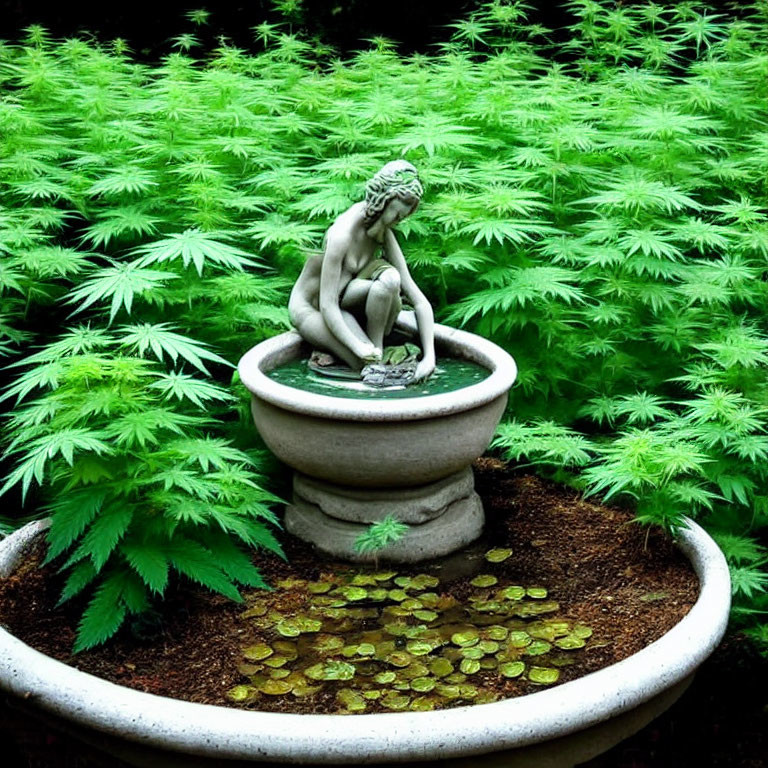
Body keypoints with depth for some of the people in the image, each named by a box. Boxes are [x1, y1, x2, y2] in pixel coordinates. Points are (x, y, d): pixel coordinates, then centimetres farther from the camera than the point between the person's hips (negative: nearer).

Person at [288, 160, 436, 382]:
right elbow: (327, 305, -29)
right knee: (367, 365, -30)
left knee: (390, 277, -23)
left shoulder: (384, 234, -8)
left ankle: (378, 346, -11)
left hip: (342, 299, 7)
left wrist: (429, 356, -20)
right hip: (310, 307, -7)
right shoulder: (342, 235, -28)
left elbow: (419, 300, -10)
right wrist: (358, 347, -41)